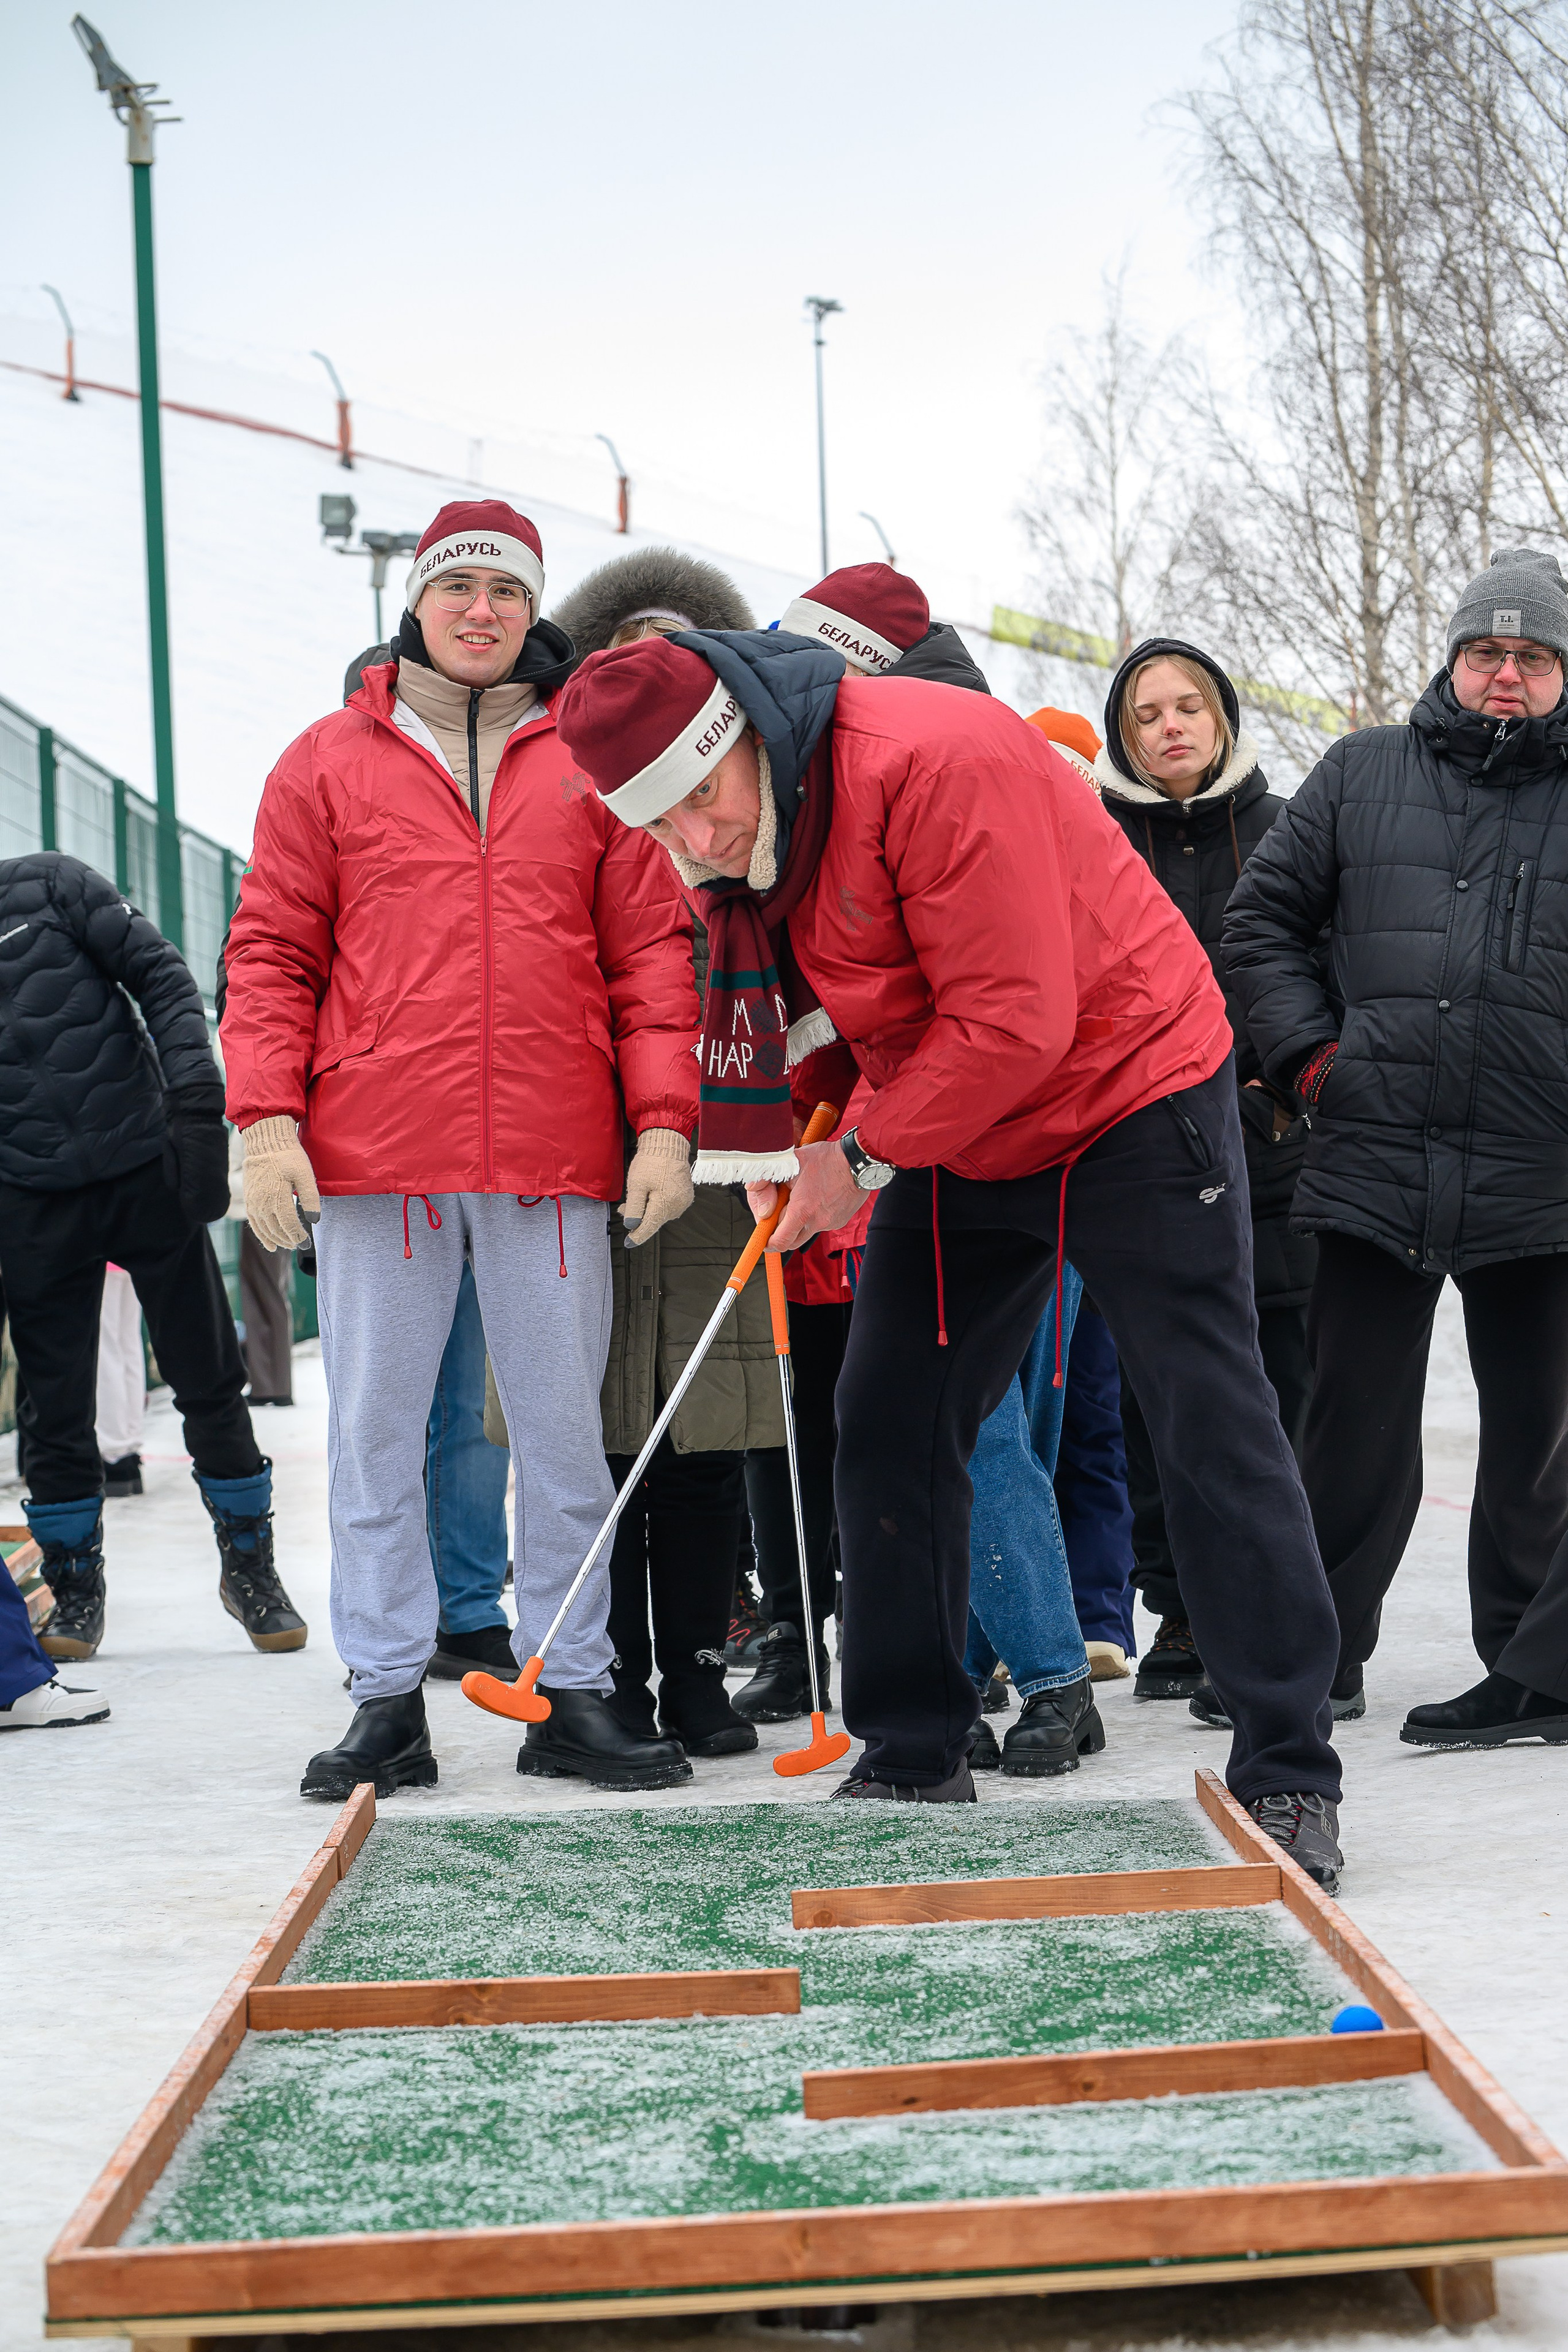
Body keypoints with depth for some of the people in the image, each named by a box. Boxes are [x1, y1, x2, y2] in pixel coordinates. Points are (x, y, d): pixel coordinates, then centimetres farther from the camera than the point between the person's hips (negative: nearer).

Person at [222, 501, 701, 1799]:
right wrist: (267, 1114, -4)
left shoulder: (594, 762, 10)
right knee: (374, 1434, 2)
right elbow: (272, 951, 7)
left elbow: (650, 952, 7)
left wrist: (663, 1121, -1)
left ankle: (573, 1692, 12)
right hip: (373, 1153, 0)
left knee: (566, 1434, 4)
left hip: (556, 1158, 0)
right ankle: (388, 1699, 9)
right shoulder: (329, 763, 9)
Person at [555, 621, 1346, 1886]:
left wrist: (867, 1159, -20)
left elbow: (1014, 1020, -30)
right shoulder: (741, 835, -4)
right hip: (954, 1141, 8)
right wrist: (793, 1121, -8)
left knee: (1215, 1435, -6)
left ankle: (1289, 1779, -1)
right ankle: (913, 1761, 15)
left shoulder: (941, 760, -30)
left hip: (1130, 1096, -8)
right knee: (890, 1428, 5)